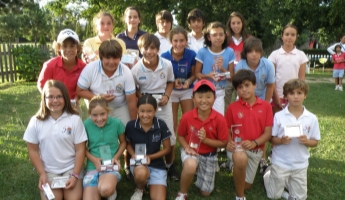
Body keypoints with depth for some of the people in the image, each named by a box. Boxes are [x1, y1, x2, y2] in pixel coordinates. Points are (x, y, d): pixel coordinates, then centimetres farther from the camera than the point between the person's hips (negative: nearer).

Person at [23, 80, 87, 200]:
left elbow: (80, 150, -5)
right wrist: (42, 174, -5)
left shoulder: (74, 119, -7)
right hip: (48, 171, 1)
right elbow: (33, 150, 3)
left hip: (71, 168, -1)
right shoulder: (36, 121, -3)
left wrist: (75, 175, -11)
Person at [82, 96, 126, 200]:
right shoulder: (86, 125, -6)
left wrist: (116, 157, -8)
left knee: (105, 189, -33)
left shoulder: (116, 123, -7)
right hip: (92, 166, 2)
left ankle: (112, 191, 5)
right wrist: (94, 159, -11)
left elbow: (123, 142, 9)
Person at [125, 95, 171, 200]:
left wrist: (150, 157, -15)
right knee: (141, 173, -37)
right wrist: (133, 155, -11)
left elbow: (167, 148, -1)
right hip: (137, 164, 0)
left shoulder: (161, 125, -12)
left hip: (157, 165, 0)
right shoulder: (131, 125, -10)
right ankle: (139, 190, 0)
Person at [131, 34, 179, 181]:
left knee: (170, 136, 8)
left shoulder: (167, 65, -12)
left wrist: (167, 96, -11)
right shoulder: (136, 69, -16)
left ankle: (170, 165, 32)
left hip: (163, 103, 1)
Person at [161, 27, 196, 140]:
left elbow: (194, 74, -4)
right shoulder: (164, 56, -19)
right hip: (171, 91, -1)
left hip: (188, 90, 1)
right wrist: (173, 82, -26)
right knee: (172, 123, 9)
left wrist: (189, 81, -25)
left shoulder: (191, 55, -16)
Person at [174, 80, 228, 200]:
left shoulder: (219, 119, -19)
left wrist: (205, 139, -24)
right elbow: (181, 136, -2)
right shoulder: (187, 117, -18)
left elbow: (223, 143, -10)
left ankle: (199, 170, 43)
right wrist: (187, 147, -21)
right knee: (190, 165, -40)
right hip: (191, 151, -1)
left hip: (209, 155, 2)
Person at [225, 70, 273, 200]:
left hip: (256, 150, 3)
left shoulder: (265, 106, -4)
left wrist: (254, 143, -23)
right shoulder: (232, 107, -7)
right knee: (241, 158, -40)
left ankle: (235, 166, 44)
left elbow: (268, 133, -5)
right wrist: (229, 142, -24)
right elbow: (227, 131, -2)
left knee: (246, 185, 11)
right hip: (237, 147, -3)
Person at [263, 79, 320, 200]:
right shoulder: (278, 116, -11)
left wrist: (306, 141, -20)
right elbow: (271, 139, -5)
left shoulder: (312, 118, -6)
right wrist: (281, 140, -25)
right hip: (280, 163, -2)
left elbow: (315, 142, 1)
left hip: (300, 164, 2)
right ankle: (269, 172, 37)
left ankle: (285, 180, 37)